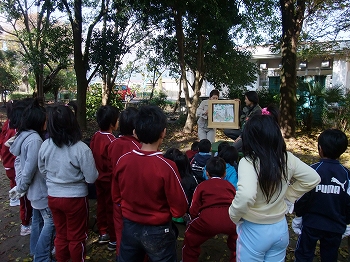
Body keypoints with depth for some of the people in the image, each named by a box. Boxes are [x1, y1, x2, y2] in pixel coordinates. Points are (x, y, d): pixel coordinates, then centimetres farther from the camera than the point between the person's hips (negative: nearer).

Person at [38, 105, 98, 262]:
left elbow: (43, 171, 7)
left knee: (60, 234, 24)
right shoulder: (81, 148, -23)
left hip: (53, 196, 5)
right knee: (76, 237, 17)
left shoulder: (45, 146, -9)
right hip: (75, 198, -4)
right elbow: (91, 178, -17)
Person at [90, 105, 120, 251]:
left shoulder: (95, 136, -3)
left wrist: (98, 170, 15)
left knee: (101, 205, 20)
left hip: (98, 177, 8)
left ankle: (103, 233, 36)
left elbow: (92, 155, 5)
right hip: (109, 179, -7)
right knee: (111, 208, 6)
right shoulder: (111, 140, -26)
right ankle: (113, 240, 21)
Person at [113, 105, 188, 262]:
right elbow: (180, 209, -17)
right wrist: (162, 210, 2)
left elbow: (116, 196, 2)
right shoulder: (166, 167, -26)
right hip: (157, 232, -3)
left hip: (129, 227, 4)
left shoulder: (122, 161, -14)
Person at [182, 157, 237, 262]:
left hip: (208, 220, -2)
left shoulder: (202, 186, 18)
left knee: (190, 238, 28)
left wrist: (199, 221, 34)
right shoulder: (230, 185, 25)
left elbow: (193, 211, 13)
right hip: (231, 220, 2)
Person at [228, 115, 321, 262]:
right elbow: (313, 179, 4)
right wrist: (287, 198, 7)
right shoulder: (287, 158, -8)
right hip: (280, 228, 5)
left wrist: (234, 216, -21)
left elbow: (246, 195, -40)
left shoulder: (248, 162, -26)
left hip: (253, 231, -5)